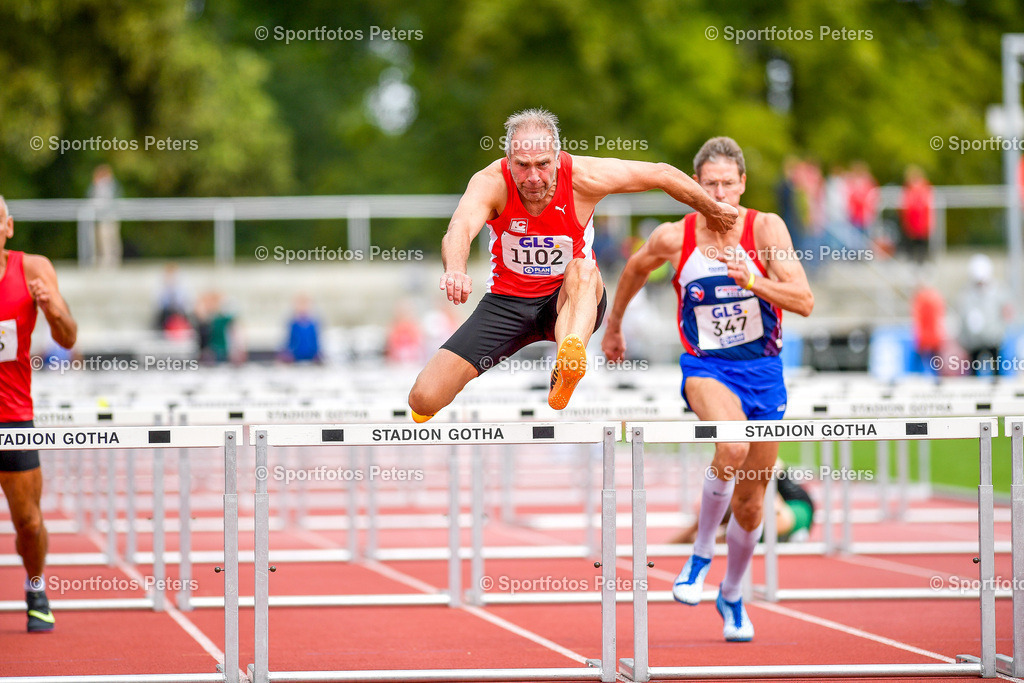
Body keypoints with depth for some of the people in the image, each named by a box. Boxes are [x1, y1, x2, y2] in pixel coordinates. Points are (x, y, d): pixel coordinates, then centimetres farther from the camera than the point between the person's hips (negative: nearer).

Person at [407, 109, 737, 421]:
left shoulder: (582, 177, -18)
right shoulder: (491, 182, -22)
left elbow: (663, 174, -4)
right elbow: (460, 228, -43)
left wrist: (712, 210, 10)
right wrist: (455, 270, -66)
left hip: (571, 300, 0)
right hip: (508, 300, 0)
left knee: (583, 271, -38)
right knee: (424, 398, -14)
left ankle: (567, 366, -63)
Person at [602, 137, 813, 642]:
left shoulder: (766, 229, -11)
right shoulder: (673, 238, -8)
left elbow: (804, 302, -17)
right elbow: (635, 269, 15)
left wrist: (751, 280, -31)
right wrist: (613, 326, 26)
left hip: (763, 369, 2)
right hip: (706, 367, -2)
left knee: (750, 505, 10)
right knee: (733, 446, -35)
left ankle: (731, 596, 36)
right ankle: (702, 551, -12)